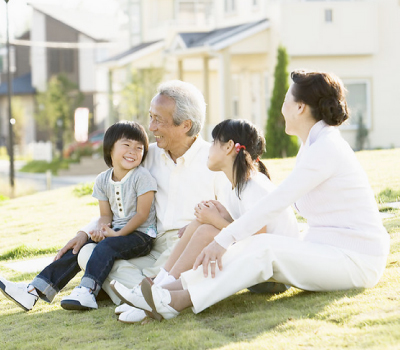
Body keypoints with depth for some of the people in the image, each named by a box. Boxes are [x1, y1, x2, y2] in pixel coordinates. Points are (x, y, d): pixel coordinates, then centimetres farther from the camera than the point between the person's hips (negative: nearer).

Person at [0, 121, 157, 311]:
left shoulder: (142, 177, -12)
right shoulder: (103, 180, 7)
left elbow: (142, 214, -14)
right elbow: (105, 214, 10)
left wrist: (117, 234, -18)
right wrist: (102, 229, -13)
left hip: (141, 234, -6)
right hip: (115, 232, 6)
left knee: (106, 246, -32)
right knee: (76, 249, -6)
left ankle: (88, 291, -46)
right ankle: (35, 290, -13)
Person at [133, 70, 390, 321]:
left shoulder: (326, 148, -17)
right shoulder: (313, 145, 15)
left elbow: (275, 202, -23)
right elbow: (280, 200, 15)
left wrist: (224, 240, -23)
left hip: (357, 261, -9)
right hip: (326, 250, 9)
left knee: (264, 248, -25)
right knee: (251, 247, -10)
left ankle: (179, 301, -29)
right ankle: (172, 289, -20)